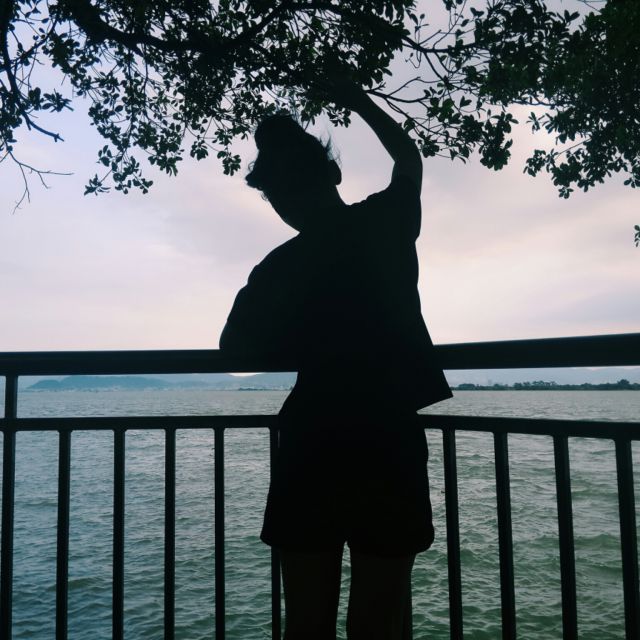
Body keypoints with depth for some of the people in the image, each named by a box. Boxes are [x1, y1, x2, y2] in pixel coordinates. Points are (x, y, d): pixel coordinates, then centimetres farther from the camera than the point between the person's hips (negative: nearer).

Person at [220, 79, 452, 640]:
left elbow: (235, 352, 4)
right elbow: (409, 156, 20)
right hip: (389, 444, 0)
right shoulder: (388, 223, -1)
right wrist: (359, 102, 31)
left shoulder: (276, 269, -4)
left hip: (310, 448, 0)